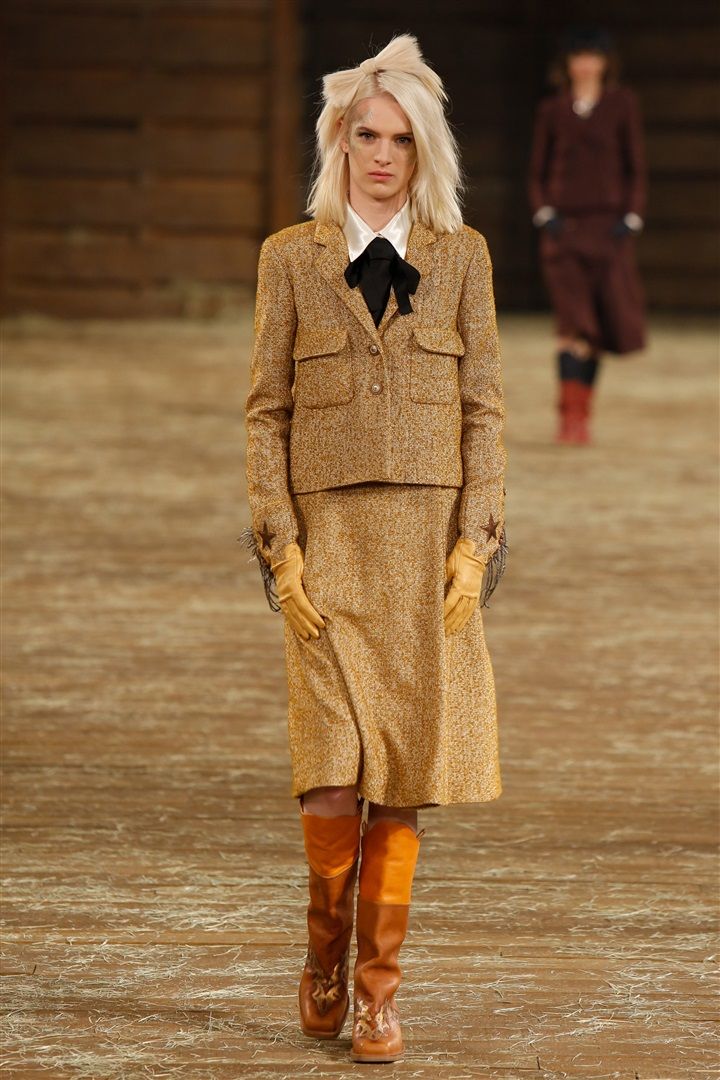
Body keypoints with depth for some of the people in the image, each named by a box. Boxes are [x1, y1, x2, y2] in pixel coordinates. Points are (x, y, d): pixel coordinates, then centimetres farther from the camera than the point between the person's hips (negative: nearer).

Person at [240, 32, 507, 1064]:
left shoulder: (460, 257, 7)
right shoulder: (292, 257, 5)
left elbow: (483, 407, 6)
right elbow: (266, 409, 4)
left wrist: (475, 542, -4)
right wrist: (280, 544, -5)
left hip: (430, 539, 1)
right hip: (329, 539, -1)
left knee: (405, 771, -1)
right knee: (333, 775, -11)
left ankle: (377, 985, 9)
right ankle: (327, 940, 16)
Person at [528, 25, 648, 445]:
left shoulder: (624, 103, 4)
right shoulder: (551, 110, 7)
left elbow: (636, 168, 4)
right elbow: (537, 172, 10)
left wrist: (631, 218, -6)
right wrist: (544, 213, -6)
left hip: (608, 225, 1)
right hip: (564, 227, -1)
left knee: (607, 321, 5)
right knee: (575, 320, -14)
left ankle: (582, 414, 21)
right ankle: (571, 417, -18)